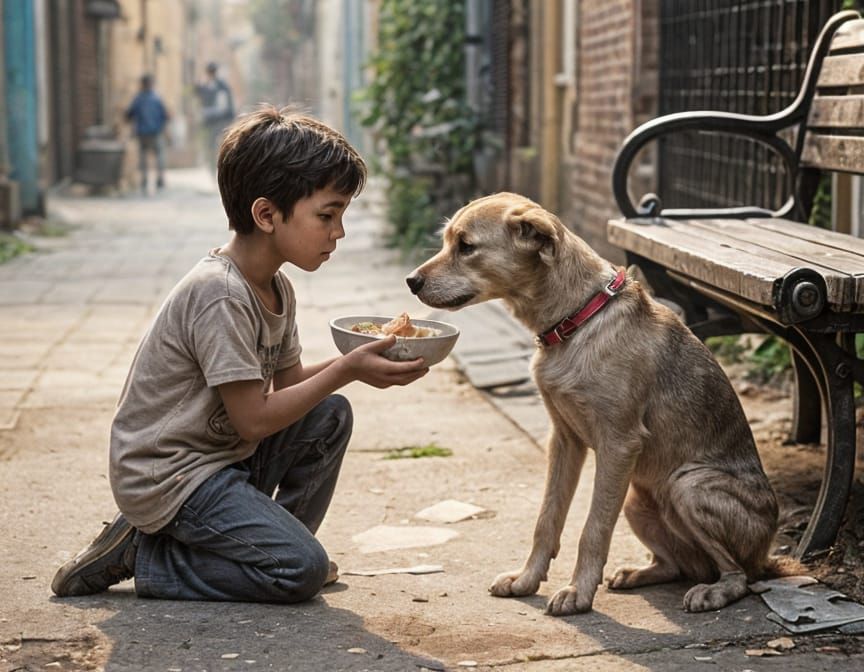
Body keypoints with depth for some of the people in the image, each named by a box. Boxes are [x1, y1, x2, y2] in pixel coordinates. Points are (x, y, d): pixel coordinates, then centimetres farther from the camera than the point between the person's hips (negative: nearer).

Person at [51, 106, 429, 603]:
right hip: (165, 476, -9)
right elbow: (254, 418, -23)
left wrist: (359, 362, -4)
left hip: (225, 451, 9)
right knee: (302, 570, -17)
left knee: (331, 416, 3)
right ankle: (142, 555, -4)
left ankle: (272, 543, 11)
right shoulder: (220, 294, -24)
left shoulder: (276, 287, 6)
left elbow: (285, 381, 9)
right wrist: (346, 369, -19)